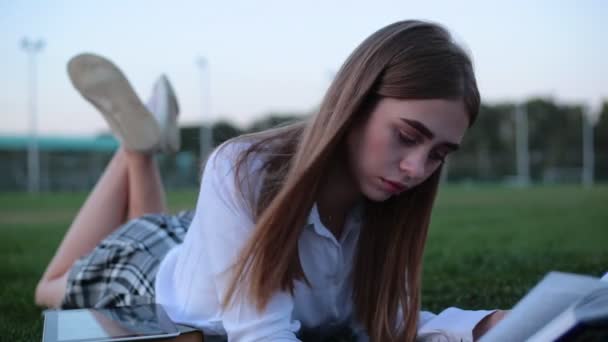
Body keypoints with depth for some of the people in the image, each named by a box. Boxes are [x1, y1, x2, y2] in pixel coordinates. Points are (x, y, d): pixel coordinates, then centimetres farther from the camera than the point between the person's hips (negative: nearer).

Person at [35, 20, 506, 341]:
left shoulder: (384, 198, -28)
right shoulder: (243, 172, -43)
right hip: (150, 275, -4)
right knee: (54, 288, 30)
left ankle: (146, 143, 33)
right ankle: (139, 144, 23)